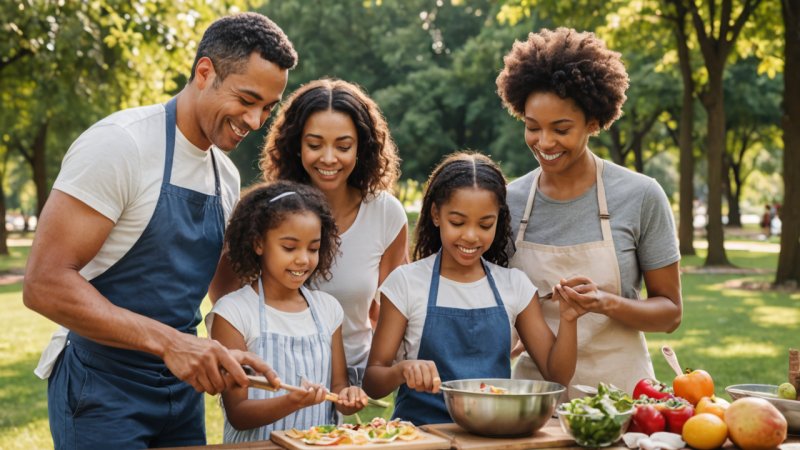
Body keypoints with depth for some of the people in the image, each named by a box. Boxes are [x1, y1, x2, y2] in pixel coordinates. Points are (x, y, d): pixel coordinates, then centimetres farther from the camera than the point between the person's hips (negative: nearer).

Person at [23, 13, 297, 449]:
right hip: (102, 392, -7)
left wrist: (224, 357, -1)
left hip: (182, 389, 7)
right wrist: (169, 342, -29)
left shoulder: (227, 175, 6)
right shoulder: (120, 143, -17)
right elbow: (44, 284, -22)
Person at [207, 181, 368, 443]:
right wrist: (292, 402, -22)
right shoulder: (232, 312, -5)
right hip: (257, 444, -4)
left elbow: (338, 385, 11)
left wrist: (348, 397, -10)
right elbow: (237, 414, -6)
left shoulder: (328, 309, 7)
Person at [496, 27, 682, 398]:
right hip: (532, 388, 2)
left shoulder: (641, 196, -5)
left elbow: (670, 311, -1)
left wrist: (607, 303, -18)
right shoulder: (509, 201, 1)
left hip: (617, 390, -2)